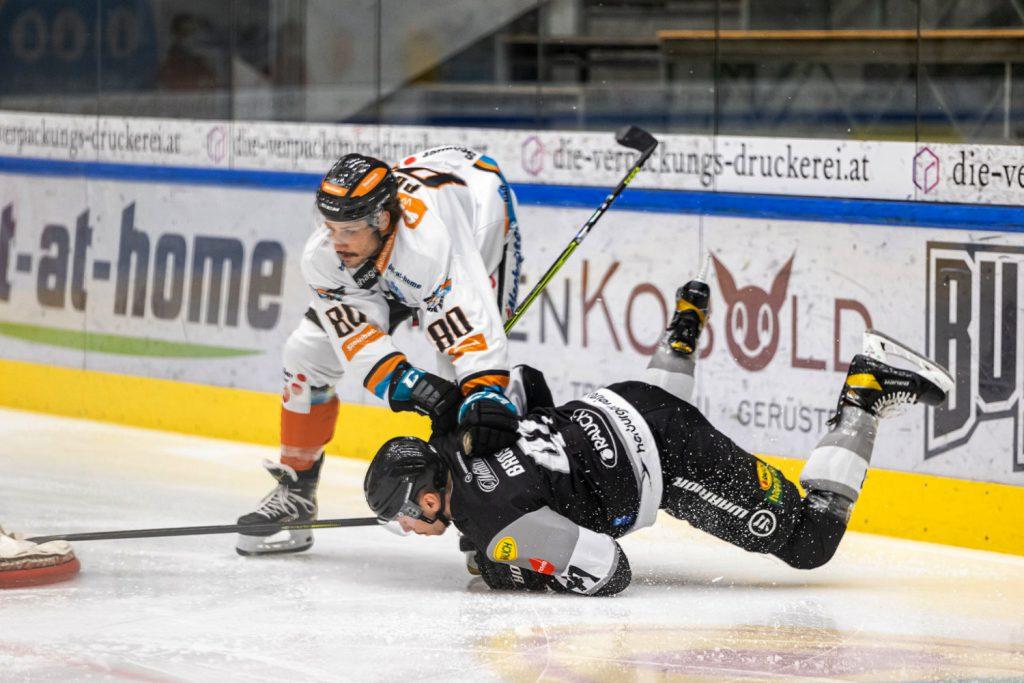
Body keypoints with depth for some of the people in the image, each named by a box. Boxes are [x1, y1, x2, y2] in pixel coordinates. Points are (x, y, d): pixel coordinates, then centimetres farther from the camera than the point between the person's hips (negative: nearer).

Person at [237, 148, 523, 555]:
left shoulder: (427, 238, -47)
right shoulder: (323, 257, -29)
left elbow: (468, 320, -55)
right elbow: (360, 345, -30)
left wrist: (484, 392, -69)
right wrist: (407, 385, -48)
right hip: (386, 272, 5)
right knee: (306, 352, -2)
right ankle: (294, 491, 13)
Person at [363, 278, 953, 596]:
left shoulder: (500, 524, -29)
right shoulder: (455, 450, -4)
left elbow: (608, 573, -25)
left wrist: (515, 572, -15)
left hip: (676, 463, -9)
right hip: (613, 411, 9)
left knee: (809, 543, 3)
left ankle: (864, 399, 1)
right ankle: (684, 332, 47)